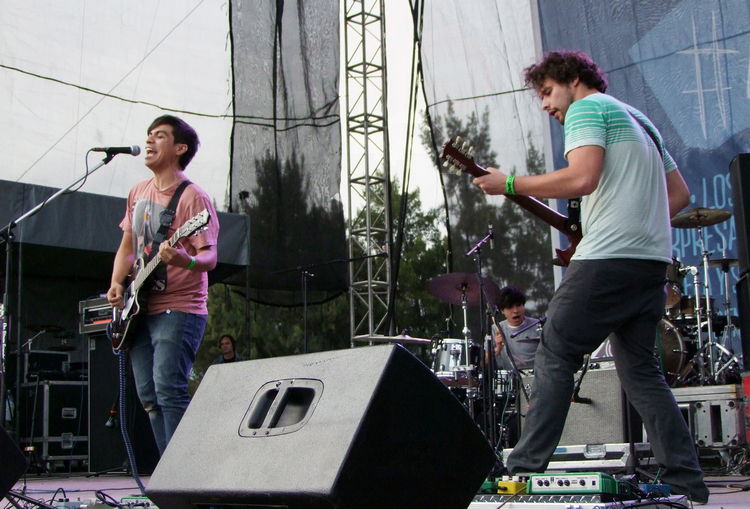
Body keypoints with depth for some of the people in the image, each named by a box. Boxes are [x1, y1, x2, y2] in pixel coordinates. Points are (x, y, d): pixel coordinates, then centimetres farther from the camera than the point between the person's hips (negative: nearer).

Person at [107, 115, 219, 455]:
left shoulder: (192, 197, -10)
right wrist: (117, 283, 5)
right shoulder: (139, 193, 14)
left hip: (178, 309, -8)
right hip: (140, 310, 8)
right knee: (149, 396, 8)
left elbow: (209, 257, -16)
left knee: (168, 390, -16)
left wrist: (183, 259, -37)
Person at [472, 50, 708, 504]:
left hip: (607, 258, -9)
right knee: (640, 368, 11)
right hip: (653, 260, 9)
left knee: (555, 357, -4)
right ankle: (686, 482, 7)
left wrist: (509, 185, -9)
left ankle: (524, 469, -6)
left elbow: (582, 178, -17)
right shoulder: (639, 120, 27)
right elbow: (680, 194, 27)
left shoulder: (587, 108, 0)